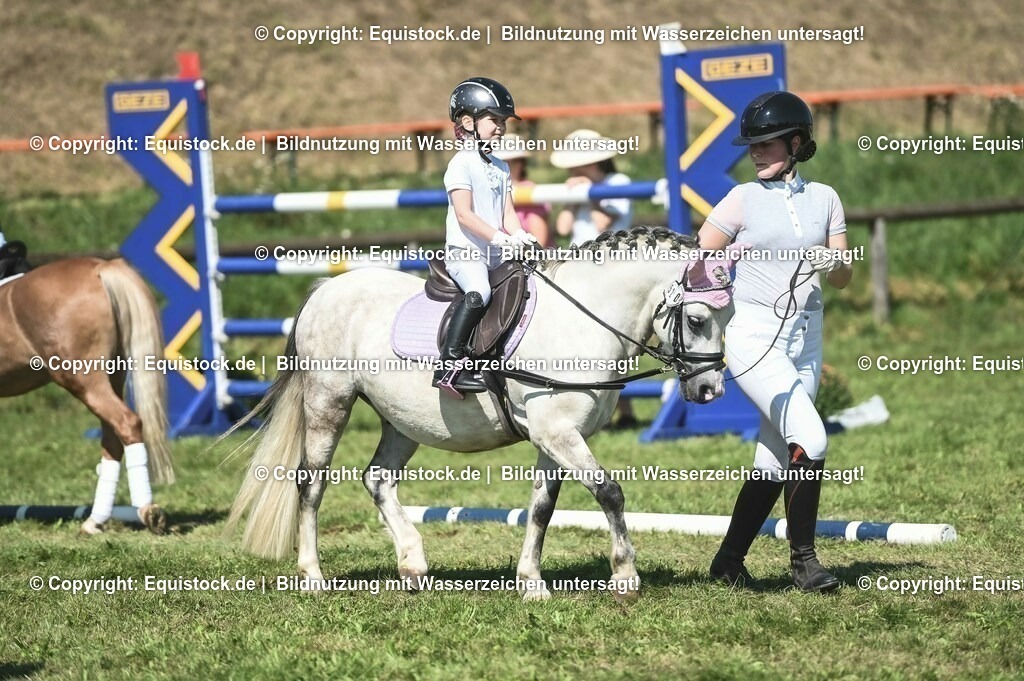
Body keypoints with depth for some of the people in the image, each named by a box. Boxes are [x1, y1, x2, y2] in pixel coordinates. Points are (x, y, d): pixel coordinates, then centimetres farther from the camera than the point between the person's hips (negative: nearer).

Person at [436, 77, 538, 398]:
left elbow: (507, 211, 13)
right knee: (478, 292, -32)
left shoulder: (500, 167, 19)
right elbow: (464, 214, -15)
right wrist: (498, 237, -24)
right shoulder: (461, 164, -6)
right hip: (464, 252, -9)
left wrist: (519, 235, -7)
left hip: (496, 256, 9)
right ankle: (450, 365, -36)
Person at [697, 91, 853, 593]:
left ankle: (729, 561, 18)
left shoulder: (824, 198, 9)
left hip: (806, 341, 4)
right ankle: (802, 557, -9)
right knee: (811, 439, -20)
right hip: (754, 338, -4)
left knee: (774, 463, 5)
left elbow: (844, 279, 11)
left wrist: (834, 263, -11)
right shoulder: (744, 198, 1)